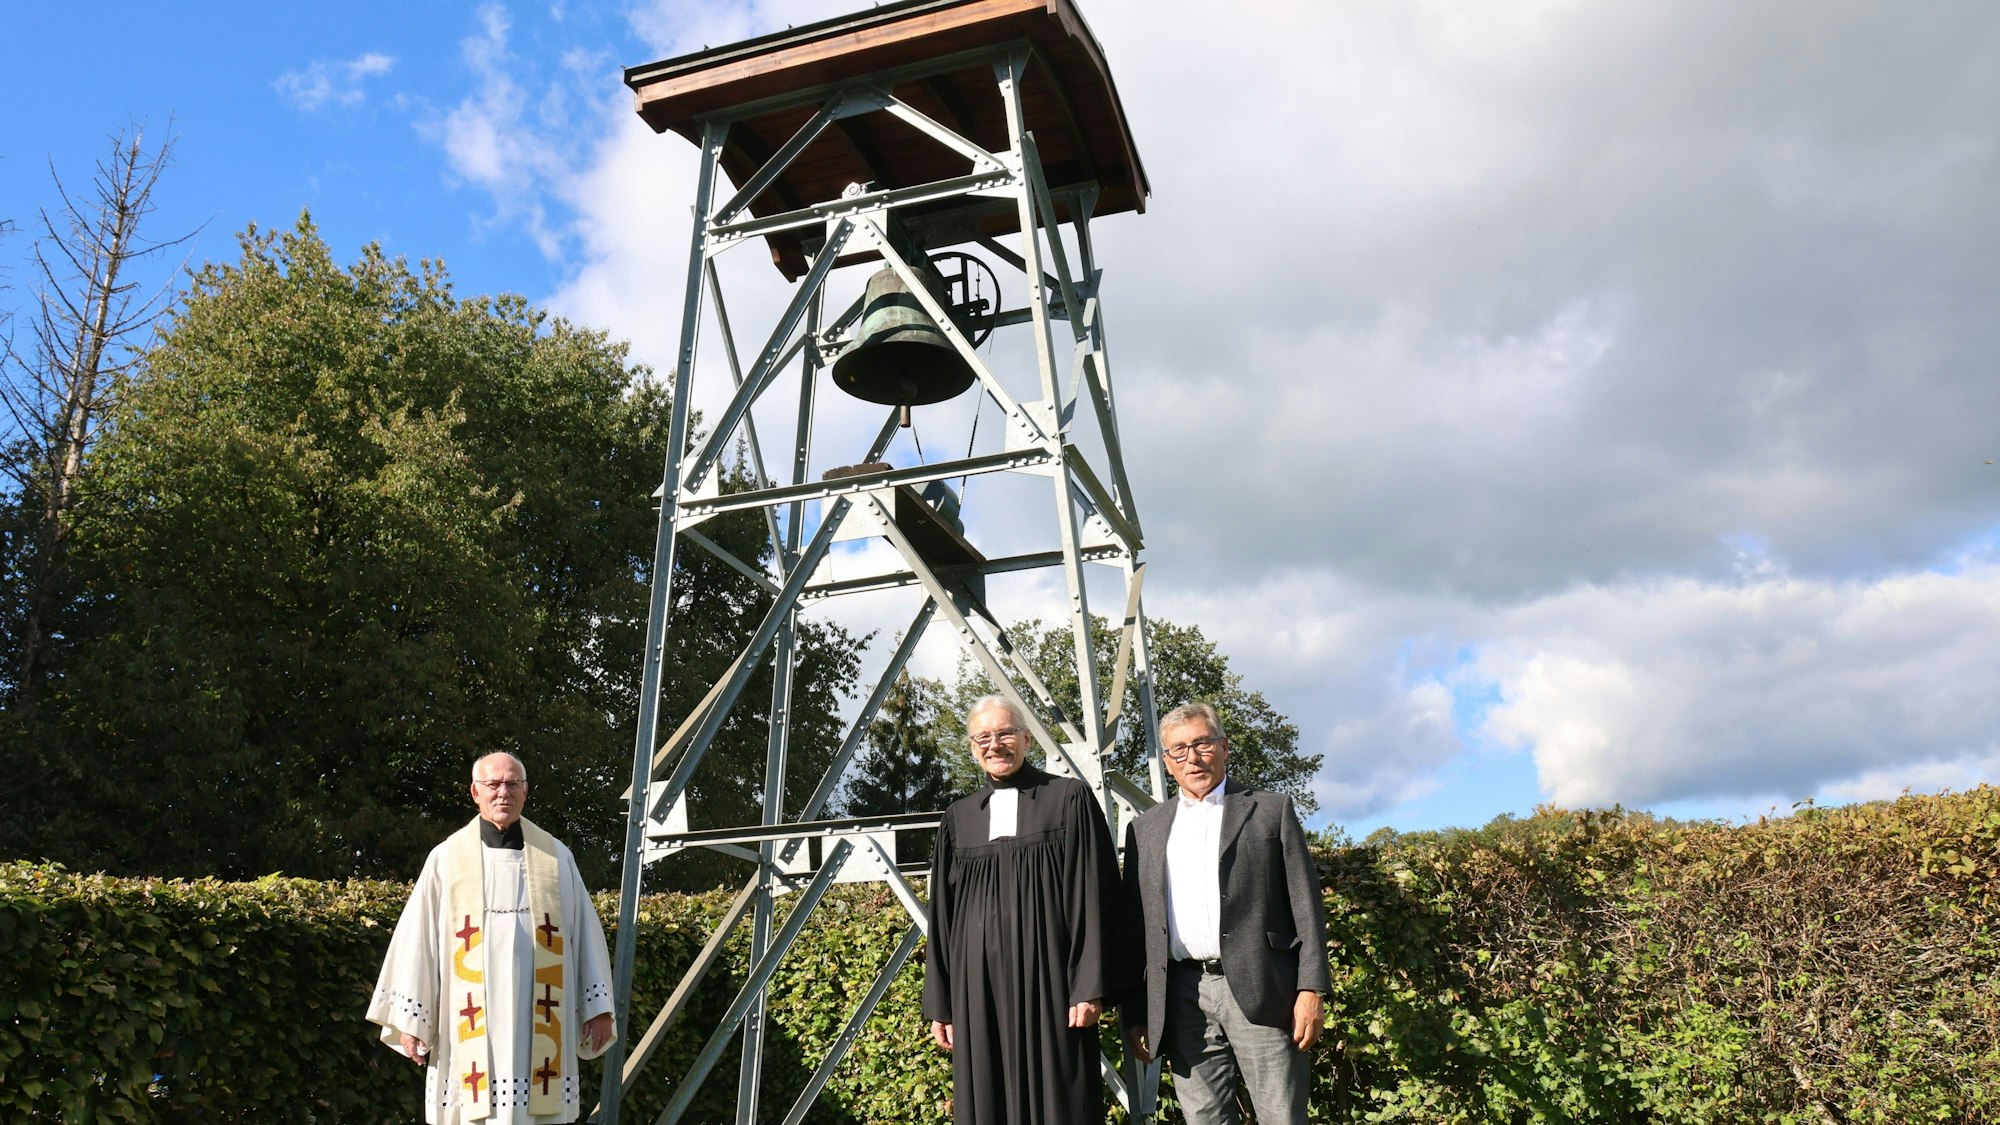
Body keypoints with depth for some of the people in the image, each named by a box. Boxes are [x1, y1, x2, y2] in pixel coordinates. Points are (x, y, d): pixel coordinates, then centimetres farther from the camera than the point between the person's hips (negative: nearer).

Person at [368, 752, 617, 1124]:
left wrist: (597, 1007, 5)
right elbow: (418, 940, 4)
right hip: (472, 1031, -1)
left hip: (541, 1028, 1)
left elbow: (585, 933, 9)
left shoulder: (557, 858, 8)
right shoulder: (446, 859, 4)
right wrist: (410, 1019, 1)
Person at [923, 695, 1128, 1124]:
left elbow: (1093, 896, -4)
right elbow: (942, 915, 13)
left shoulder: (1069, 799, 1)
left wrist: (1090, 988, -11)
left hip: (1048, 980, -3)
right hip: (978, 987, 4)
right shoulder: (959, 817, 11)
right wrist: (940, 1005, 9)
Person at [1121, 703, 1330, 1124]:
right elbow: (1134, 924, 12)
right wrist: (1133, 1013, 7)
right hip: (1183, 1000, 3)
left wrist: (1310, 989, -6)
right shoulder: (1145, 828, 14)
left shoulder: (1272, 810, 7)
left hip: (1258, 991, -2)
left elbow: (1305, 904, 3)